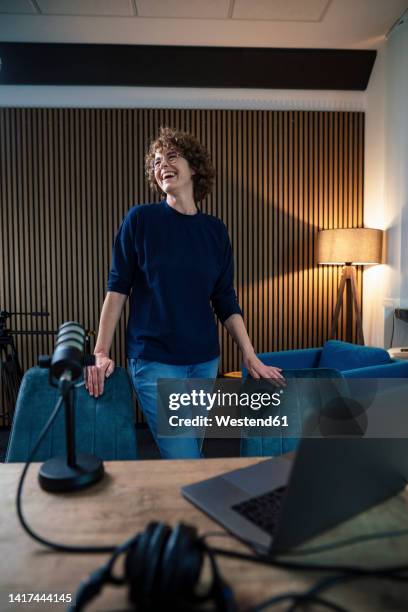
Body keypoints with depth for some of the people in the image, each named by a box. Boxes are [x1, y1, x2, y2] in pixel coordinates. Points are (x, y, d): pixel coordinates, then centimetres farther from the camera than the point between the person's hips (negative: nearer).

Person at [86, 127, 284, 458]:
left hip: (205, 360, 4)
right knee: (186, 462, -5)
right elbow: (117, 288, -3)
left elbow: (226, 301, 7)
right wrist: (101, 353, -8)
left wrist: (251, 357, 3)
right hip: (155, 360, -3)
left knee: (189, 450, 15)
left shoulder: (215, 229, 6)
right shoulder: (140, 219, -3)